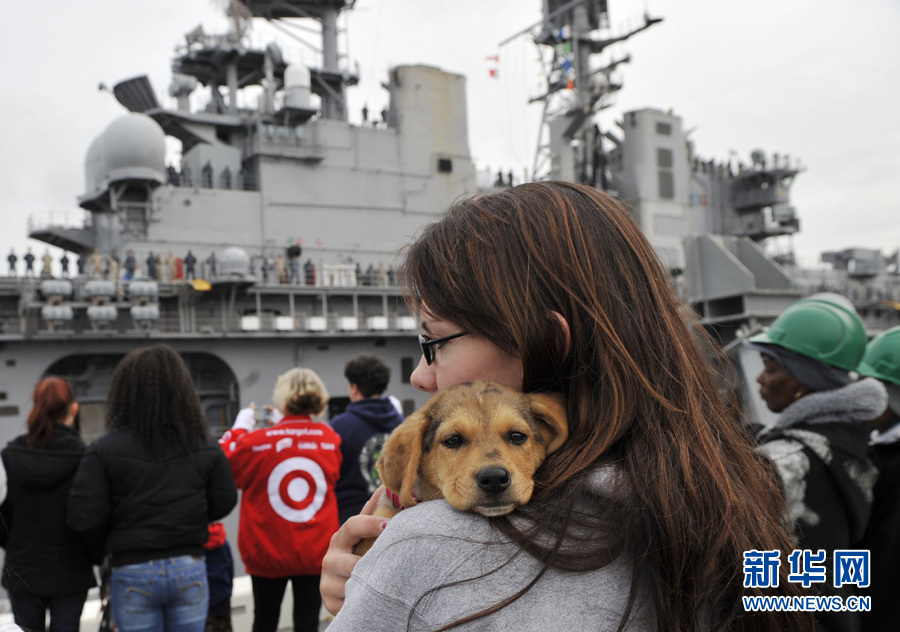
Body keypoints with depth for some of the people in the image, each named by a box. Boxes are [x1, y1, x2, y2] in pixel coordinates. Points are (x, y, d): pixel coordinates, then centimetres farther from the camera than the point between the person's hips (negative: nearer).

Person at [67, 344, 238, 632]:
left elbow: (83, 516, -12)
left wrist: (112, 541, 7)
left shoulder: (104, 450, -10)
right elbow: (224, 504, 1)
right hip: (189, 570, 2)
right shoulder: (206, 448, -3)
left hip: (132, 573, -2)